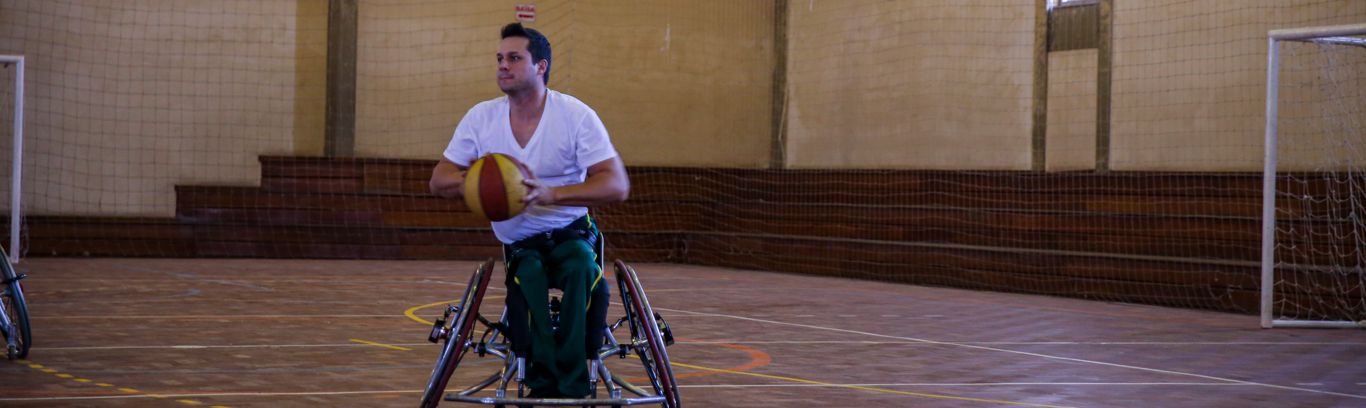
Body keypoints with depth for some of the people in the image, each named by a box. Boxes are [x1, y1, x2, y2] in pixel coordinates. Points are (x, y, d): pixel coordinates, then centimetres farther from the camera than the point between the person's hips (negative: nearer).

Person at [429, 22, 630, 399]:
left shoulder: (576, 115, -9)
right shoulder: (481, 118, 0)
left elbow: (617, 186, -17)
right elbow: (439, 181, 4)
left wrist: (550, 193, -32)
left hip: (571, 235, -2)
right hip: (520, 246, 2)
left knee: (581, 264, -34)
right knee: (529, 273, -32)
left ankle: (570, 388, -31)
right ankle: (545, 382, -27)